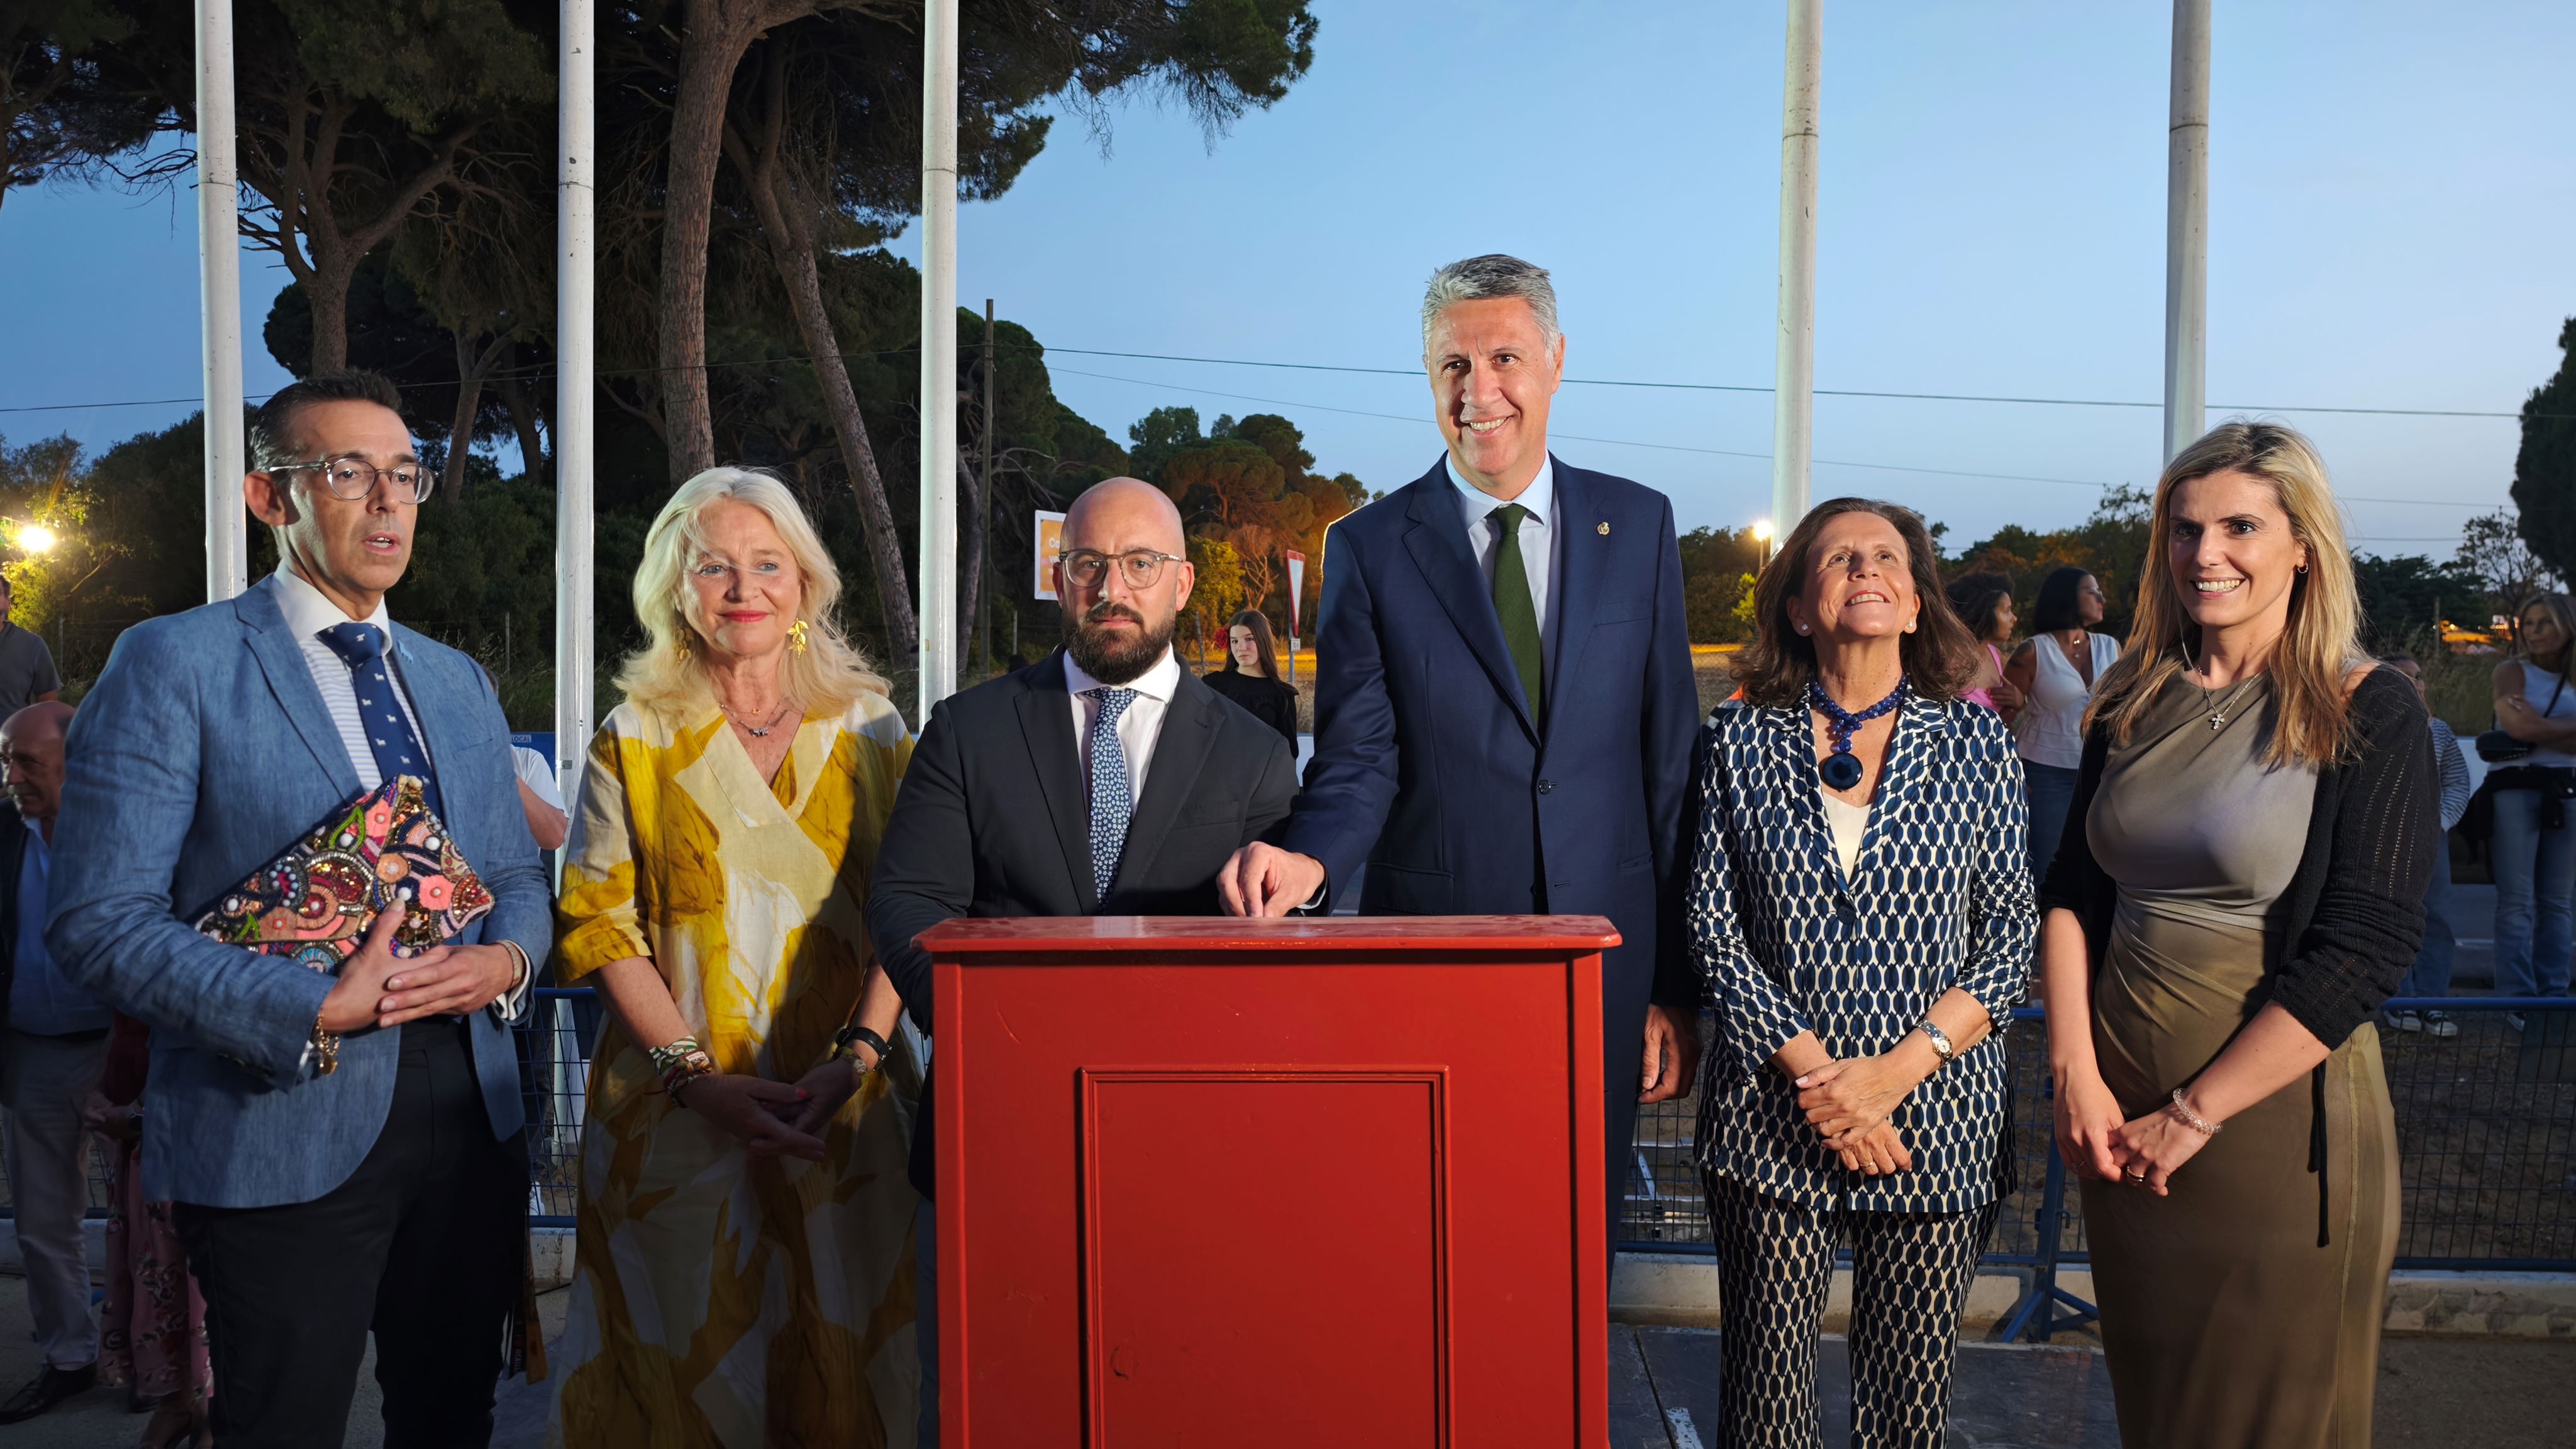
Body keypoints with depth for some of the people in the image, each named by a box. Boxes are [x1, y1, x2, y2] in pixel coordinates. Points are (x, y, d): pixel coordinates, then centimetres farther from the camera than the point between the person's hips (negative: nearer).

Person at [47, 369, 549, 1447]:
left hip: (471, 1116, 6)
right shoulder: (174, 665, -7)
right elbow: (99, 919, -13)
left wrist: (506, 959, -6)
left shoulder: (458, 681, 13)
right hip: (283, 1133, -5)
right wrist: (312, 1013, -22)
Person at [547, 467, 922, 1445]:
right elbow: (602, 927, -1)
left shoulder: (870, 731, 6)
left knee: (839, 1369, 7)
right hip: (675, 1110, -1)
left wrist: (856, 1057, -13)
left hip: (845, 1111, 1)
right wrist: (699, 1076, -12)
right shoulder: (635, 742, 4)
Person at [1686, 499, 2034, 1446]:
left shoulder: (1977, 740, 4)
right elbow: (1715, 931, -1)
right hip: (1773, 1115, 0)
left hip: (1936, 1117, 1)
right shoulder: (1742, 742, 2)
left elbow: (2013, 930, 1)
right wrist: (1815, 1071, -11)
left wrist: (1895, 1071, -10)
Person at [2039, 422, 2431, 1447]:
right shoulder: (2136, 701, 6)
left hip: (2274, 1118, -4)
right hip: (2118, 1114, 5)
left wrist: (2193, 1115, -16)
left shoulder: (2370, 716, -9)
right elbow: (2071, 892, 6)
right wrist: (2077, 1077, -6)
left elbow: (2364, 950, -15)